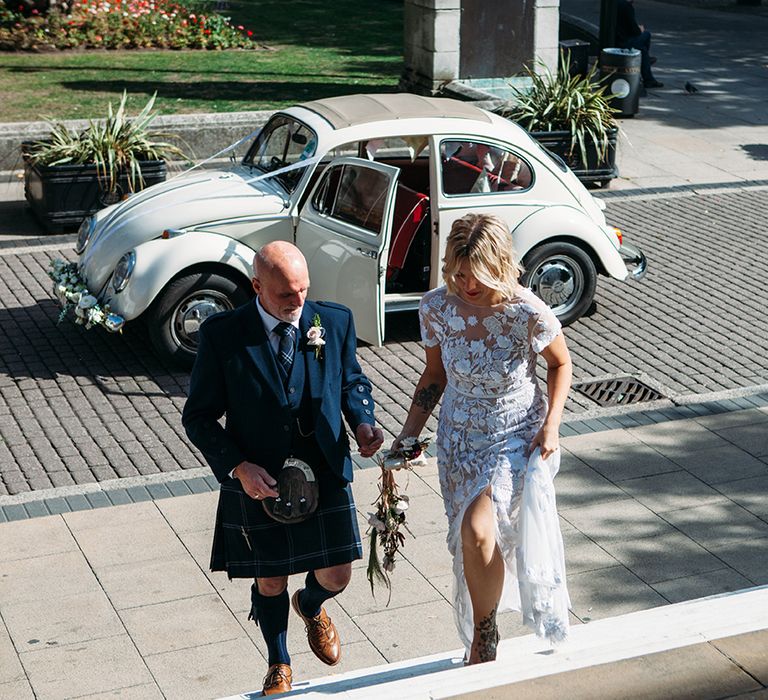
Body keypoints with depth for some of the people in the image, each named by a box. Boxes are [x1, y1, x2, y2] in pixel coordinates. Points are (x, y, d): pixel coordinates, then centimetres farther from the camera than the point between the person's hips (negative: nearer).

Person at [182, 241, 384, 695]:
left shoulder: (335, 322, -6)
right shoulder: (222, 336, -14)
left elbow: (353, 382, 11)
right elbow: (199, 417, -8)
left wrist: (362, 421, -9)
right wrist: (238, 467, -19)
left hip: (326, 474, 2)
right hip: (258, 481, -2)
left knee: (336, 577, 10)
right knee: (270, 584, 14)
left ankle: (311, 607, 50)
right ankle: (280, 666, 42)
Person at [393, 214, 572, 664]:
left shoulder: (529, 313, -22)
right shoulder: (436, 307, -13)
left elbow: (561, 363, -3)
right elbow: (435, 375, 3)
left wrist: (551, 426, -13)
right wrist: (410, 433, -5)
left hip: (516, 435, -4)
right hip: (459, 437, 4)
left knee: (478, 530, -23)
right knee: (469, 542, 12)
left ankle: (484, 639, 0)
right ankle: (480, 642, 37)